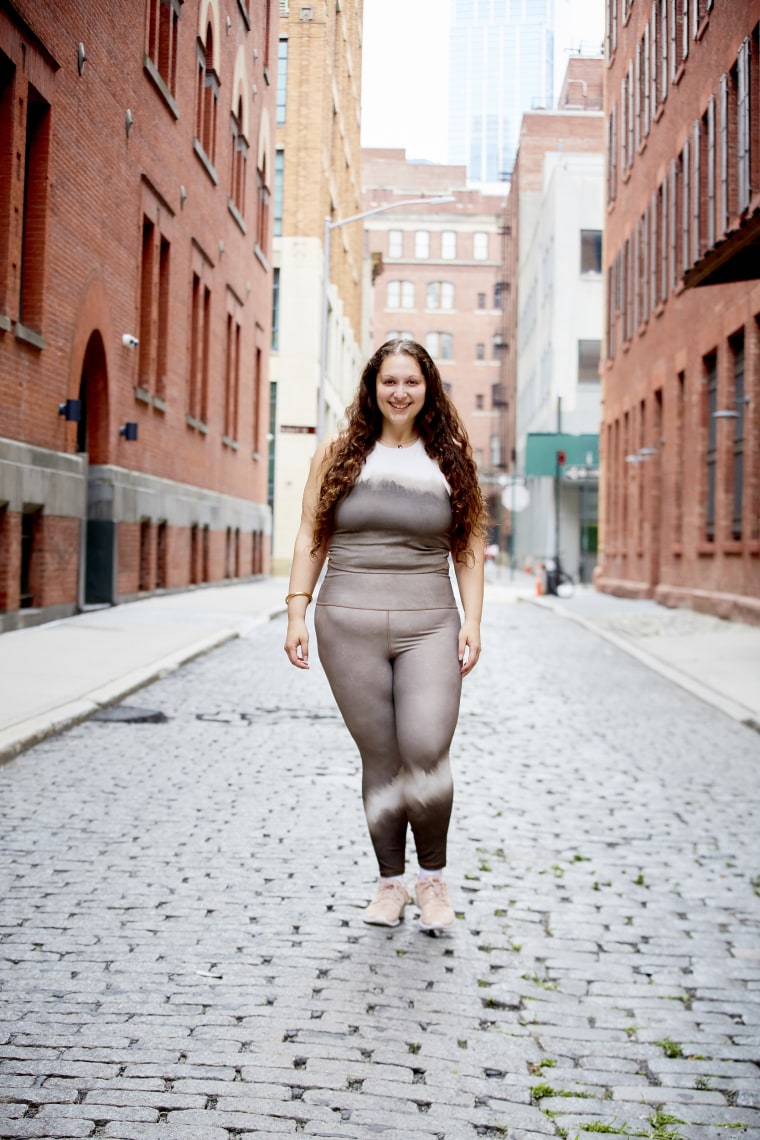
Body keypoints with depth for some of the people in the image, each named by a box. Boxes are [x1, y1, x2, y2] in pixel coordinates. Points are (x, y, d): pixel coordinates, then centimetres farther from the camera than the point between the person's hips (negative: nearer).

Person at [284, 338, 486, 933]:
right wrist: (297, 611, 0)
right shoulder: (339, 454, 8)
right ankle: (391, 879, 20)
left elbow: (471, 546, 9)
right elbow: (311, 538, 8)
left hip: (429, 623, 0)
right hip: (350, 624, 1)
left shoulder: (451, 458, 9)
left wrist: (472, 621, 0)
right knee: (379, 759, 4)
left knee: (426, 754, -13)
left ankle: (433, 875, 10)